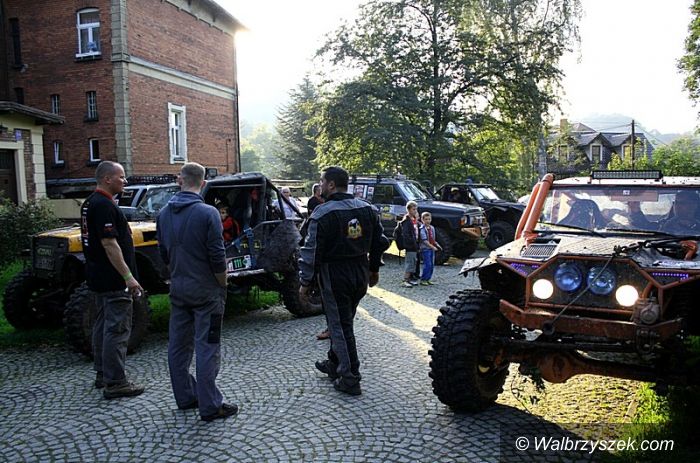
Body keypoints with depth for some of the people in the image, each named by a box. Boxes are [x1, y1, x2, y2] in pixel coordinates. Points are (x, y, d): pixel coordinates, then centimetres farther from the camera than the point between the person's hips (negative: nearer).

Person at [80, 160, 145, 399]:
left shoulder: (89, 203, 14)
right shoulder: (104, 205, -19)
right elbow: (109, 244, -24)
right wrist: (129, 277, -23)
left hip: (99, 278, 11)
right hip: (114, 280, -11)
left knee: (103, 325, 17)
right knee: (117, 329, -6)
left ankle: (102, 374, 28)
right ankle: (115, 383, -1)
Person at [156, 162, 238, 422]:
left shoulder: (164, 214, 3)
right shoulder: (207, 213, -16)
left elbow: (163, 254, 10)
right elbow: (218, 257, -16)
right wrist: (223, 286, -3)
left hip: (178, 288, 6)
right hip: (205, 290, -6)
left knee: (178, 344, 15)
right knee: (207, 347, 0)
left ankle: (184, 398, 26)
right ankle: (210, 406, 5)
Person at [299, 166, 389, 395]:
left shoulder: (323, 213, -15)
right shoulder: (367, 209, 5)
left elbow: (312, 251, -16)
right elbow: (379, 242, 12)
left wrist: (305, 282, -9)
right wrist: (374, 269, 23)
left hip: (335, 275, -7)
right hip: (360, 273, 7)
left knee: (340, 326, 1)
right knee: (343, 322, 21)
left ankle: (350, 379, 4)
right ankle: (334, 364, 36)